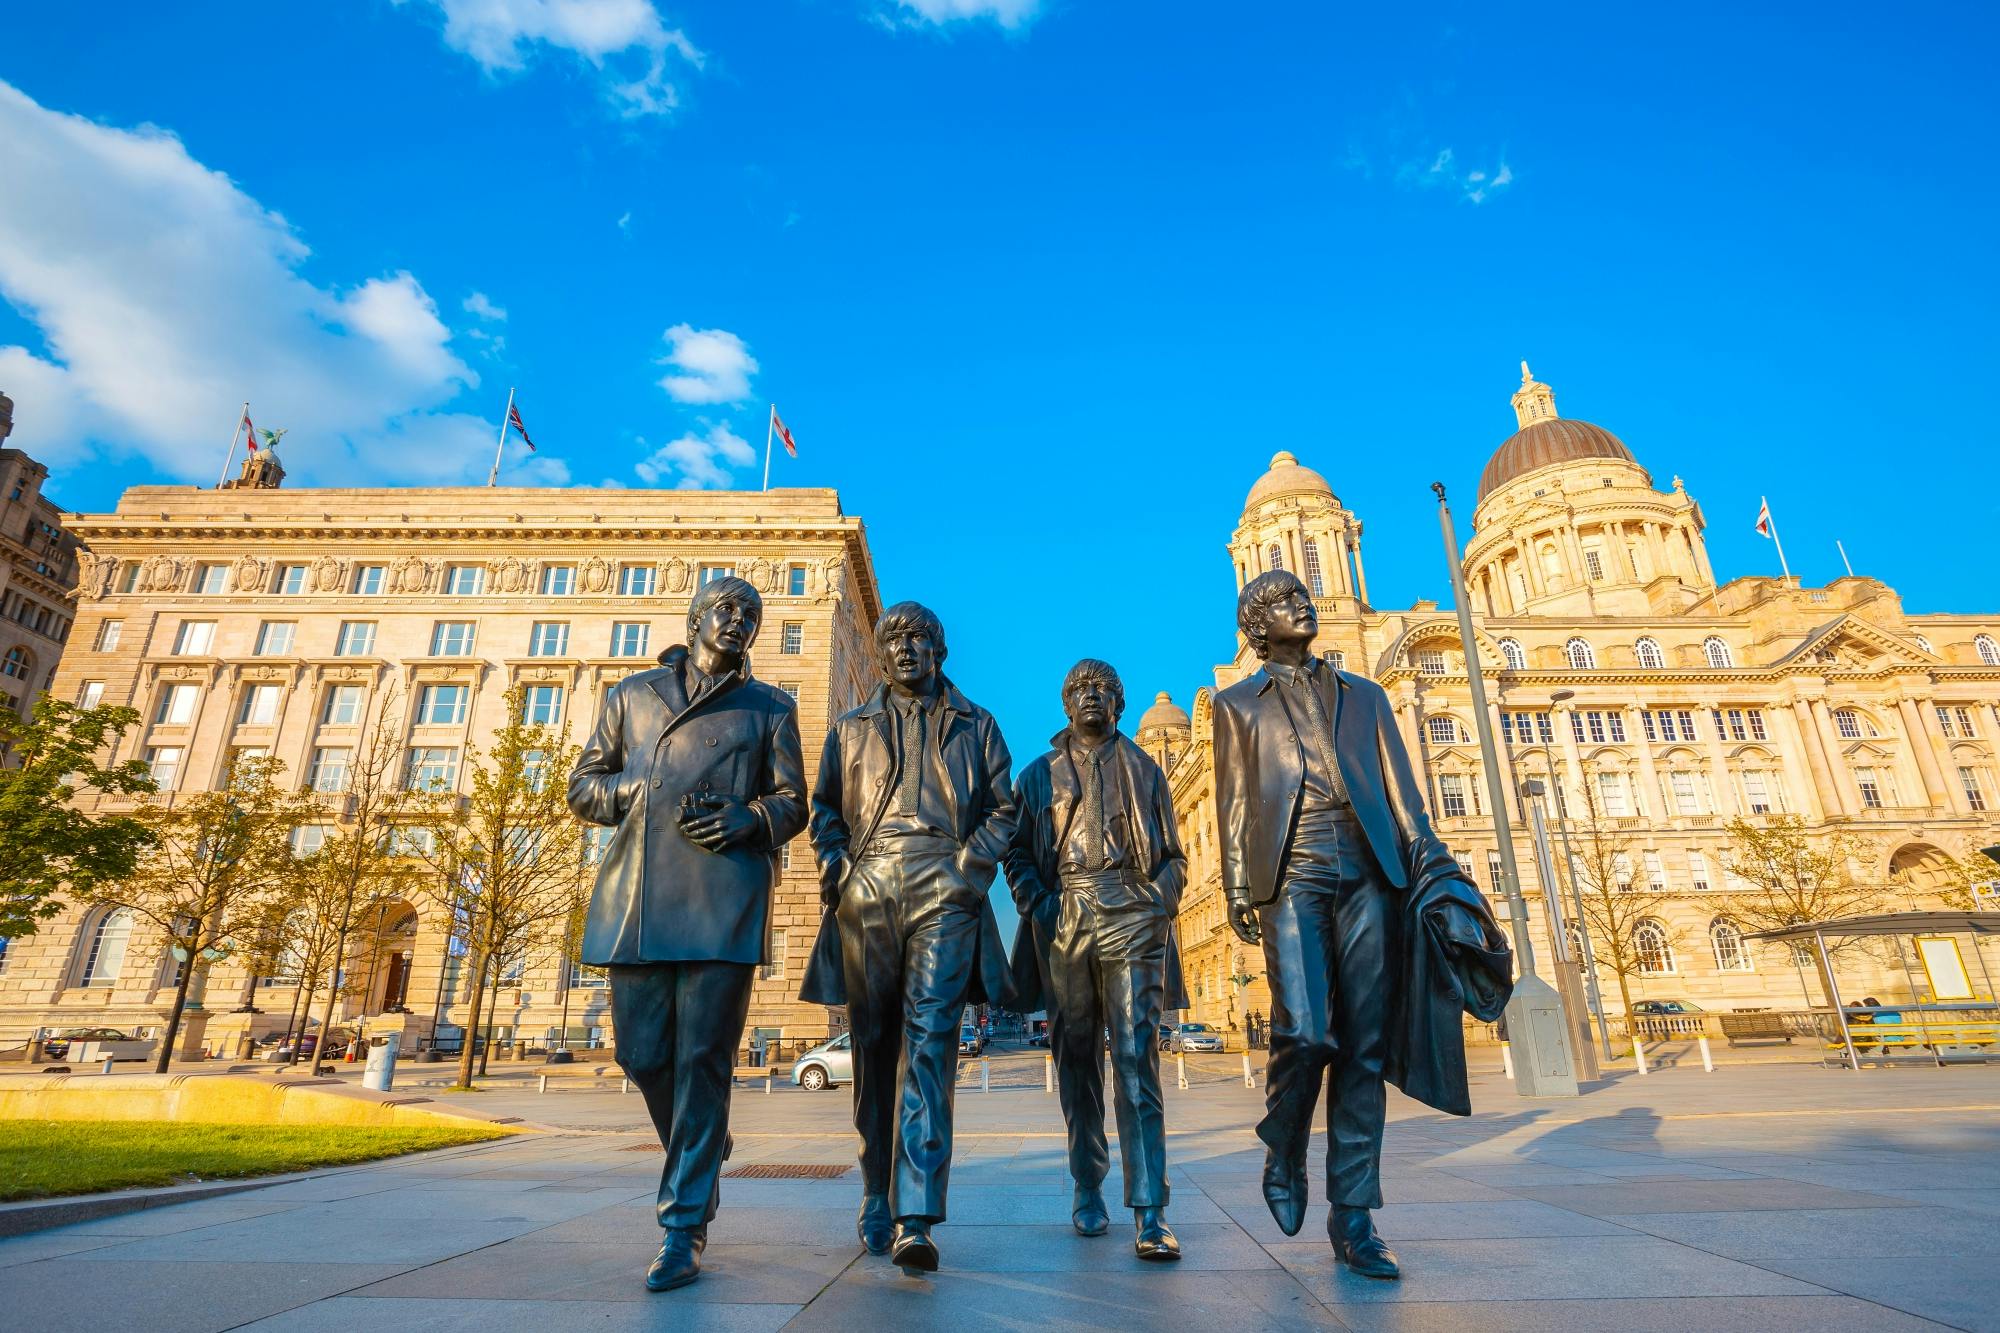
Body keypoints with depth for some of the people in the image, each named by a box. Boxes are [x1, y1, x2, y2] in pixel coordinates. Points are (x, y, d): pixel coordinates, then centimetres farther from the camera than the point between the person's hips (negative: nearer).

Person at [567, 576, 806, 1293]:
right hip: (635, 897, 2)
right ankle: (698, 1155, 35)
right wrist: (634, 792, -3)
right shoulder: (632, 694, 19)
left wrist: (746, 819, -10)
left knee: (702, 1059, -3)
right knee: (642, 1053, 6)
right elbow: (582, 788, 18)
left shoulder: (769, 707, 15)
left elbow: (791, 802, 10)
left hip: (724, 898, -2)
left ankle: (684, 1228, 8)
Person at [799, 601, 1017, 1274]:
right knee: (874, 1045, 6)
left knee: (929, 1040, -12)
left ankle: (913, 1218, -13)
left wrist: (972, 864, -6)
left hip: (943, 891, -2)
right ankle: (878, 1201, 20)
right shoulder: (851, 729, 21)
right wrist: (836, 868, -2)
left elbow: (1001, 809, 11)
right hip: (866, 892, 2)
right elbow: (825, 808, 15)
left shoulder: (975, 725, 17)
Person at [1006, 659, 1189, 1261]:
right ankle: (1087, 1193, 18)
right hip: (1063, 920, 1)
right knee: (1076, 1058, 6)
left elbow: (1173, 855, 15)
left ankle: (1149, 1211, -8)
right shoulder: (1038, 774, 18)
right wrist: (1037, 904, -4)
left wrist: (1159, 902, -3)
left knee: (1137, 1057, -9)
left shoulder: (1145, 770, 18)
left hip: (1132, 919, -1)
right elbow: (1017, 852, 13)